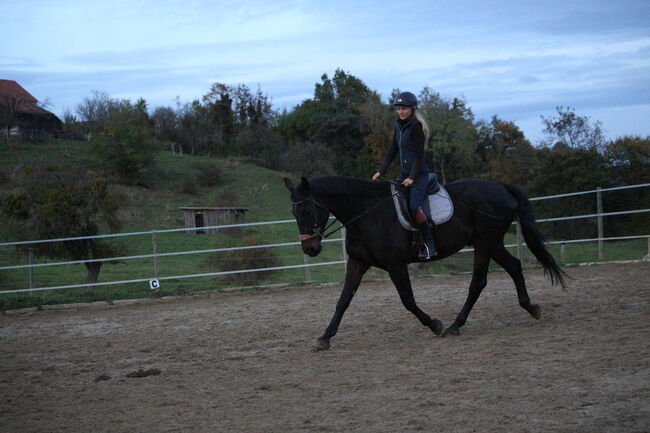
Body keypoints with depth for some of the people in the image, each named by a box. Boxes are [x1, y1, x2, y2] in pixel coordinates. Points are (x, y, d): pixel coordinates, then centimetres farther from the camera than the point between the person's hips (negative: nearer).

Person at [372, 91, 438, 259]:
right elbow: (392, 151, 18)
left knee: (414, 207, -25)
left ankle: (429, 245, -20)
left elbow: (419, 154, -14)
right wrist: (381, 171, 10)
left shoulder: (416, 126, -10)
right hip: (404, 174, 9)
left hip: (419, 174, -9)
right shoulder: (398, 127, 14)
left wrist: (412, 177, -21)